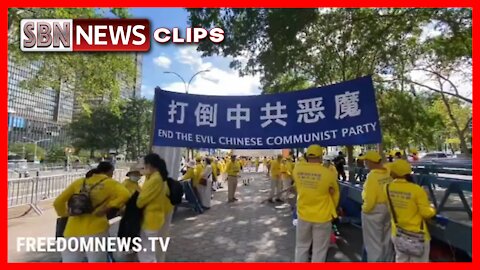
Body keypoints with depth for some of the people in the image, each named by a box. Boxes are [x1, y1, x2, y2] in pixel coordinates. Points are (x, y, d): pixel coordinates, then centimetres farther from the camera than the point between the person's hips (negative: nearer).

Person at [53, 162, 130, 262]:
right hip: (96, 231, -4)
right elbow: (124, 195, -18)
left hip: (73, 231, 4)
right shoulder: (109, 183, 1)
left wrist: (65, 213, 25)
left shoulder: (79, 182, 13)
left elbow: (58, 202, 11)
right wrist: (109, 207, -9)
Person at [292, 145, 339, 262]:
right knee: (319, 250, 14)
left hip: (303, 215, 3)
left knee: (302, 246, 20)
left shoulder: (297, 169, -11)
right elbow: (335, 194, -1)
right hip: (322, 217, -3)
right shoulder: (328, 173, -17)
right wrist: (332, 209, 17)